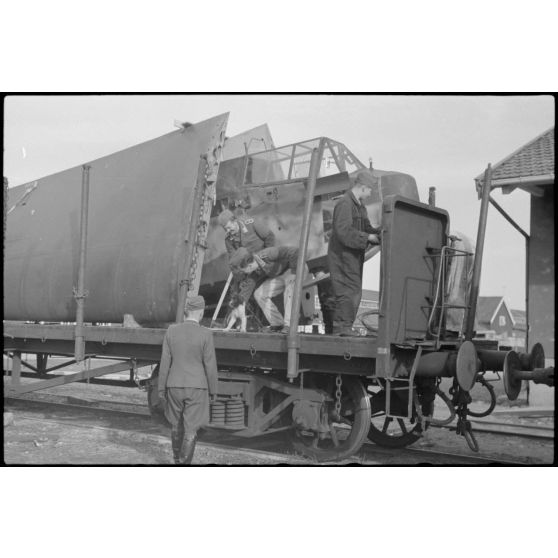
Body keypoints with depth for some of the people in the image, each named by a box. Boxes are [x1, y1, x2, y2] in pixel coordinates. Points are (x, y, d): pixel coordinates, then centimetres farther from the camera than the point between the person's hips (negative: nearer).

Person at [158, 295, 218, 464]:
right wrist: (213, 390, 4)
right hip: (196, 387, -3)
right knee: (190, 430, 3)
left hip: (175, 386, 4)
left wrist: (161, 388, 5)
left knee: (176, 424, 22)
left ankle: (177, 459, 38)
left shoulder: (171, 331, -6)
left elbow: (165, 362, -3)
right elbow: (210, 365, -10)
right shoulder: (205, 334, -14)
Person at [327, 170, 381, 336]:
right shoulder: (344, 204, -14)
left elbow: (367, 228, 19)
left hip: (354, 257, 10)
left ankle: (342, 328, 16)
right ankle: (342, 327, -7)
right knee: (349, 291, -12)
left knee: (355, 293, 10)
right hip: (342, 255, -10)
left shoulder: (360, 206, 19)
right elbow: (344, 232, -23)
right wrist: (368, 237, -21)